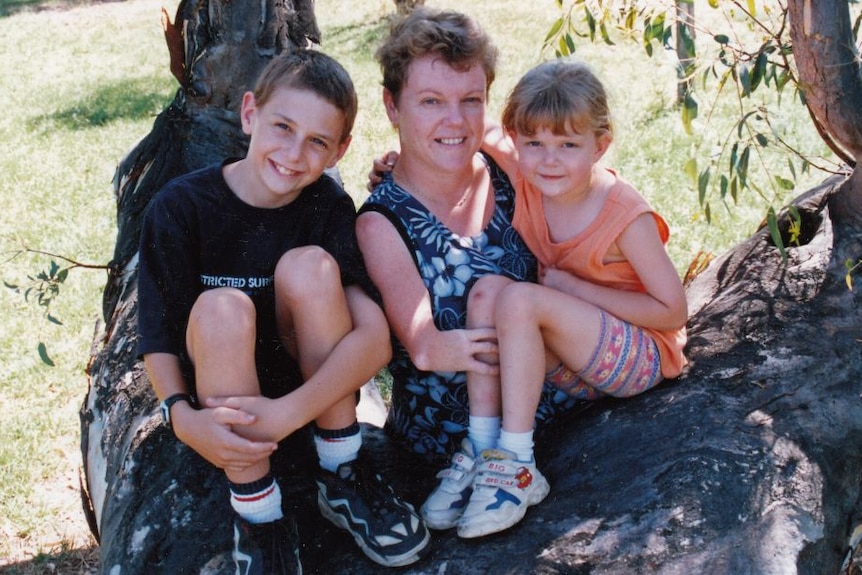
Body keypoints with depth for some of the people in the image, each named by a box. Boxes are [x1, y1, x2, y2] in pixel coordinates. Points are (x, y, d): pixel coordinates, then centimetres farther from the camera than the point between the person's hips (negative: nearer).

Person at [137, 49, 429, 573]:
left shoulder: (329, 206, -12)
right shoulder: (182, 207, -14)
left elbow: (375, 337, -23)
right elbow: (159, 338, -12)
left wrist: (288, 412, -36)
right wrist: (183, 416, -33)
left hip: (315, 386, 1)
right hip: (224, 394, -1)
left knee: (309, 265, -26)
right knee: (222, 307, -33)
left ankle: (343, 478, -14)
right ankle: (258, 518, -21)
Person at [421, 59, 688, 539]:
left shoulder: (626, 216, -21)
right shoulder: (525, 177, -7)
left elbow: (673, 312, -16)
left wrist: (575, 287, -19)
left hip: (642, 358, -6)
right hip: (572, 364, 6)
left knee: (519, 299, -28)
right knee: (487, 289, -21)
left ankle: (516, 463, -24)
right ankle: (482, 448, -20)